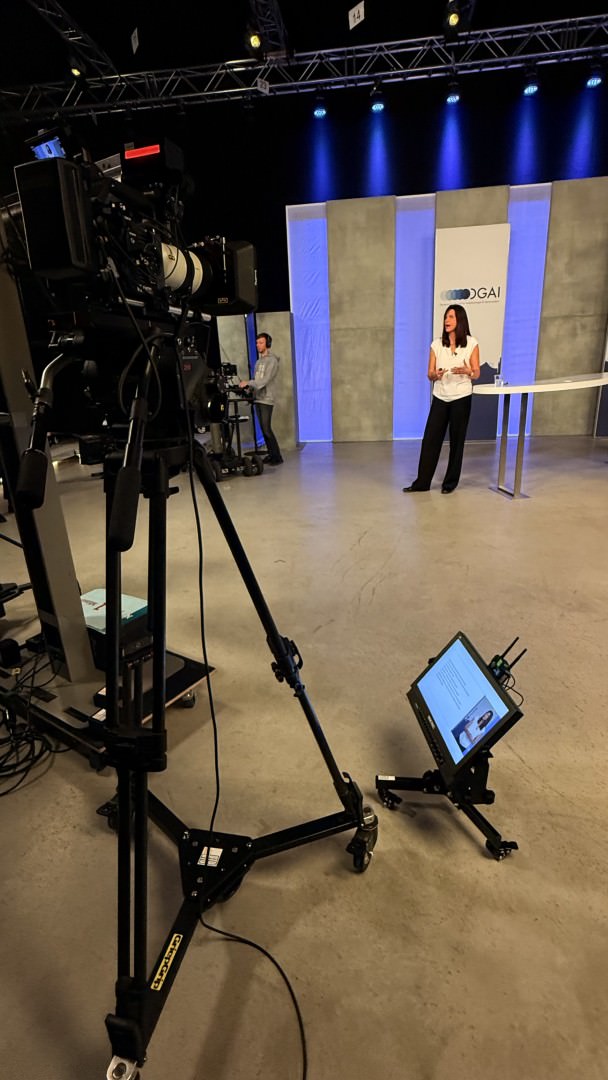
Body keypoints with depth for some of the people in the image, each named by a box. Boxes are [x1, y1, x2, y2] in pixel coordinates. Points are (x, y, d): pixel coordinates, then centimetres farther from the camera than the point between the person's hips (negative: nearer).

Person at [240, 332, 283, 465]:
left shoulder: (272, 360, -7)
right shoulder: (259, 361, 18)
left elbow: (264, 381, -18)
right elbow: (256, 380, 18)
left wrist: (248, 383, -17)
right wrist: (249, 386, 0)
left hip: (267, 399, -8)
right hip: (258, 399, 8)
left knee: (267, 429, -12)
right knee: (263, 429, 7)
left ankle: (277, 457, -7)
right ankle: (271, 454, 14)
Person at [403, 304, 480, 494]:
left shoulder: (471, 343, -1)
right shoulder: (436, 344, 4)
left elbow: (476, 373, 2)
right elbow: (429, 374, 4)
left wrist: (466, 371, -20)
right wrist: (436, 374, -20)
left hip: (461, 398, -2)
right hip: (440, 398, 2)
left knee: (456, 441, 5)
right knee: (430, 439, -1)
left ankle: (450, 482, 16)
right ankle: (422, 482, 7)